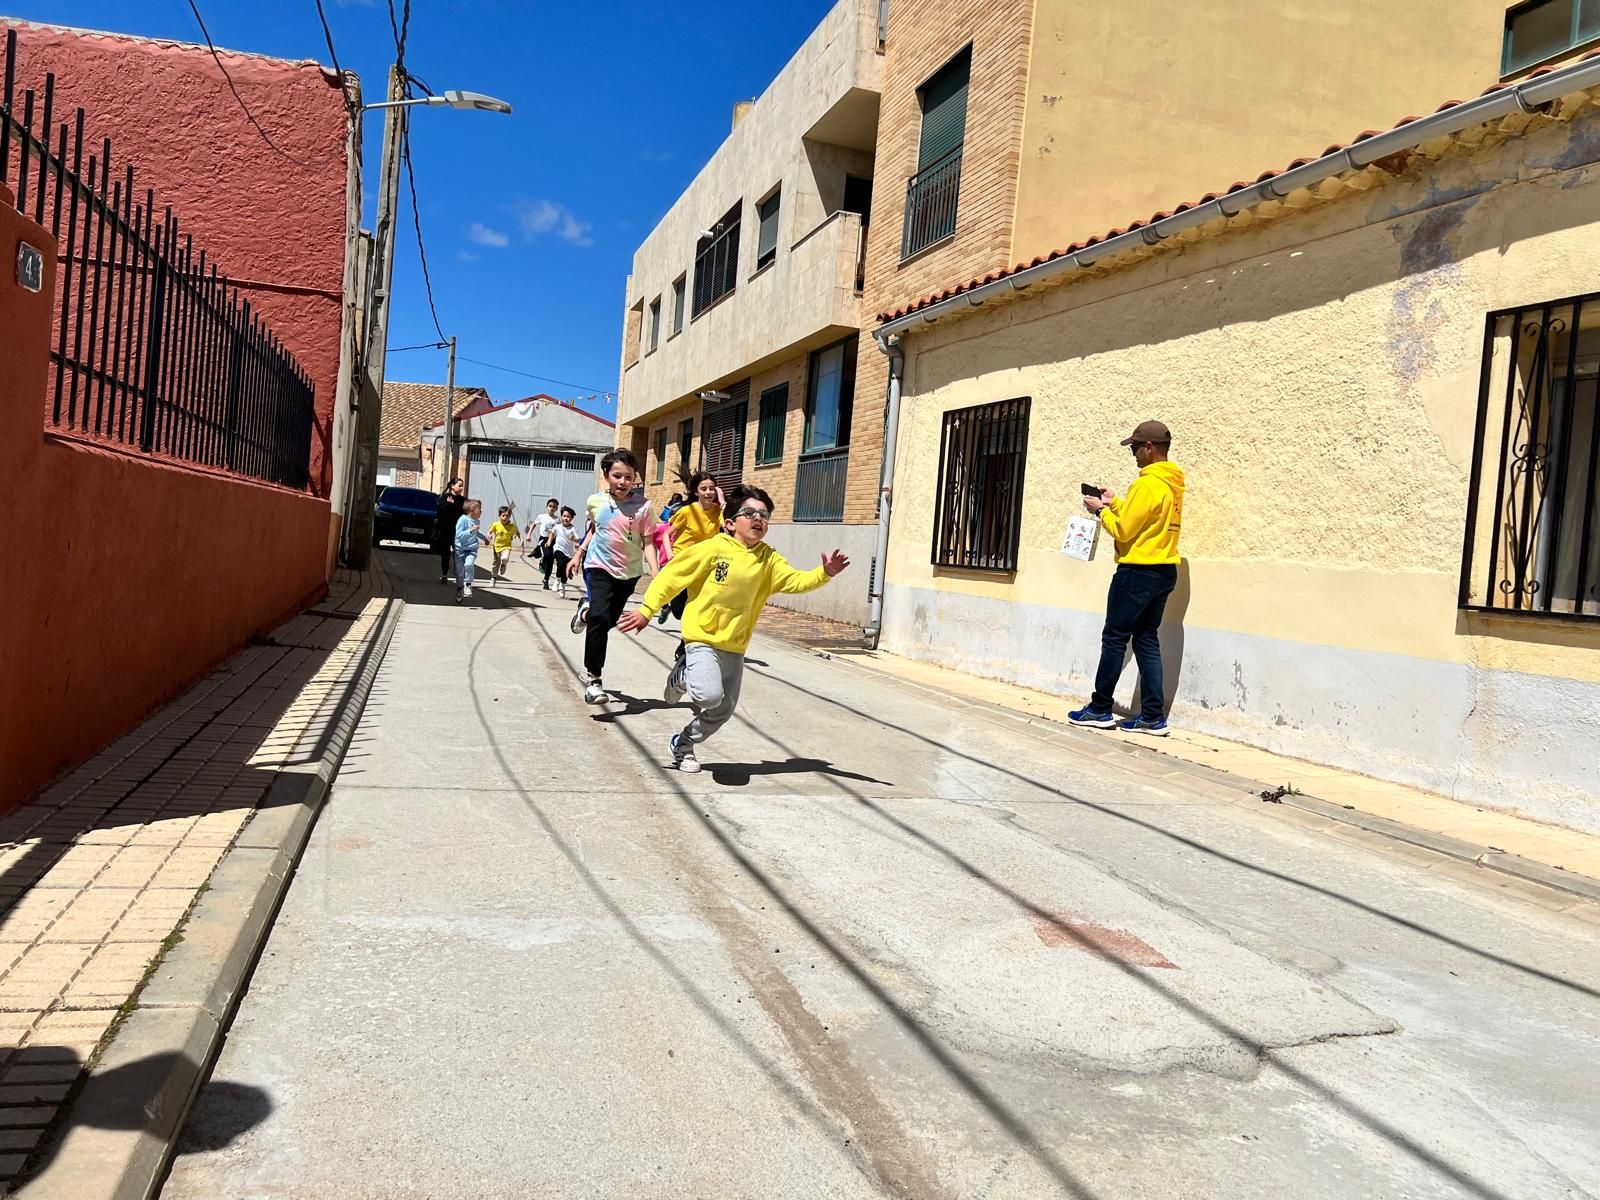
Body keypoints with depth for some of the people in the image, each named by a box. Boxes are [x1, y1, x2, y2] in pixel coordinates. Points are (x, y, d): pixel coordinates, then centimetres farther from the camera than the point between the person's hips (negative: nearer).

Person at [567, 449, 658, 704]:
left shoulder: (643, 507, -12)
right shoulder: (595, 501, -4)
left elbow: (648, 543, -12)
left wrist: (656, 574, -21)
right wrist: (579, 554, 18)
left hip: (629, 572, 1)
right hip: (599, 567, -1)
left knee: (609, 620, 15)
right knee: (600, 618, -19)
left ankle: (586, 612, 52)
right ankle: (593, 677, -11)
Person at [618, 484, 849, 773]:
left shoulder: (768, 559, 2)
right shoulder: (713, 549, -11)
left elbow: (796, 580, -9)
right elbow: (672, 575, -8)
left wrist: (824, 574, -28)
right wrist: (646, 610, -11)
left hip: (735, 646, 6)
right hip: (702, 637, -5)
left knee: (723, 710, 10)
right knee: (710, 695, -27)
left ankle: (682, 744, 35)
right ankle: (681, 676, 8)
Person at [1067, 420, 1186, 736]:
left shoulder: (1147, 484, -16)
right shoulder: (1173, 484, 12)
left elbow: (1123, 530, -15)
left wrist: (1101, 510, 0)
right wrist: (1114, 503, 15)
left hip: (1137, 572, -9)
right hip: (1164, 571, 9)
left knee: (1114, 638, 1)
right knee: (1147, 640, 10)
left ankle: (1100, 709, 8)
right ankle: (1153, 717, 7)